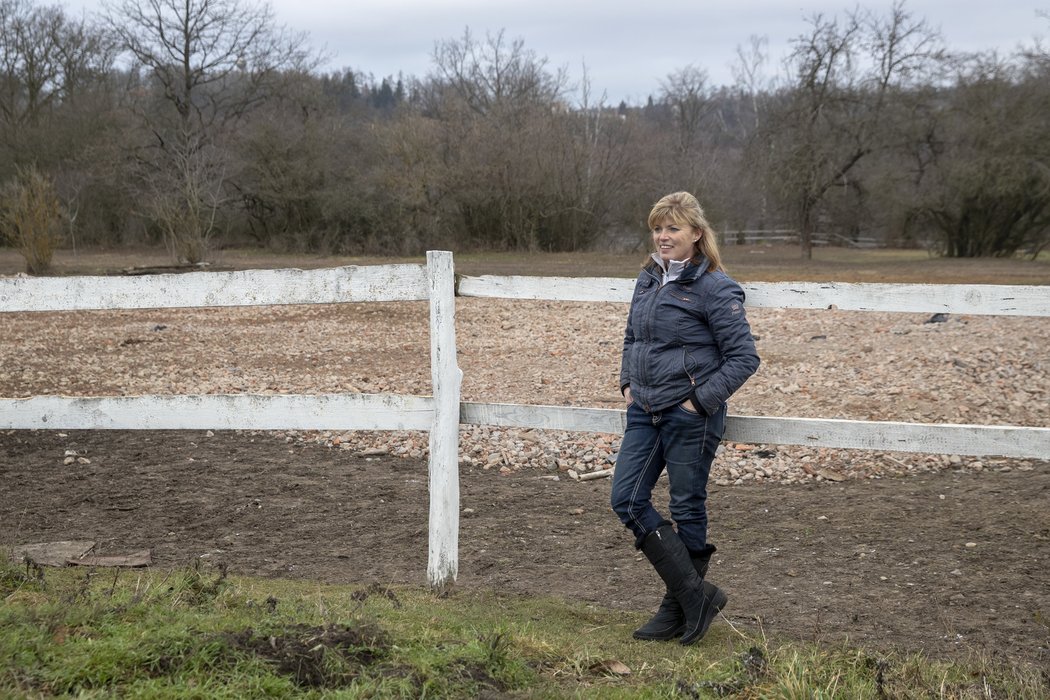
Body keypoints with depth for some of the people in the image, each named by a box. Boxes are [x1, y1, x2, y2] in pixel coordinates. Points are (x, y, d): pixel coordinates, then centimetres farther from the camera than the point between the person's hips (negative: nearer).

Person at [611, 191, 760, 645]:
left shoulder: (714, 288, -12)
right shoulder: (648, 279, 10)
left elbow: (744, 357, -13)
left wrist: (701, 400, -15)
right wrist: (628, 382, 11)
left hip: (690, 416, -8)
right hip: (645, 412, 8)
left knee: (687, 509, 3)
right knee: (627, 499, 1)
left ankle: (679, 610, 18)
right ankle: (696, 594, 7)